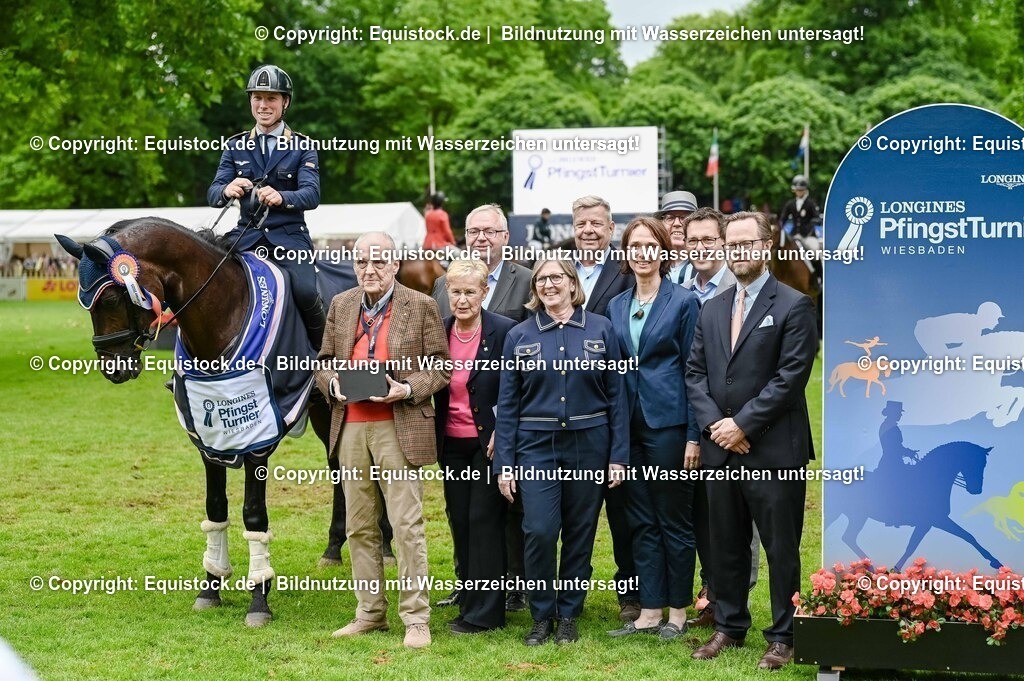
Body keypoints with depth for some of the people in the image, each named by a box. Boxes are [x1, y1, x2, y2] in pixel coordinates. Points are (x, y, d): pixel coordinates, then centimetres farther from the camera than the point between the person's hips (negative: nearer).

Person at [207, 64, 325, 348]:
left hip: (289, 236, -2)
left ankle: (323, 353, -1)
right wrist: (227, 190, -22)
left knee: (305, 292, -26)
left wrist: (281, 197, -31)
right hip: (247, 234, 3)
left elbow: (311, 195, -8)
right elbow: (213, 194, 4)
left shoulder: (302, 148, 6)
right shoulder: (235, 146, 13)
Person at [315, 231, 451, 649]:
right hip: (351, 428, 5)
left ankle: (416, 618, -1)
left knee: (406, 525, -6)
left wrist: (407, 390, -16)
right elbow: (323, 362, 16)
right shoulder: (341, 305, 12)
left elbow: (440, 366, -1)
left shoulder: (420, 306, 0)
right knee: (359, 527, 10)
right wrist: (334, 384, -5)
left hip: (399, 427, -5)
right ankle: (370, 613, 19)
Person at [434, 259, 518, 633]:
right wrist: (433, 439, 4)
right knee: (460, 522, 8)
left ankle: (484, 611, 3)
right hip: (451, 444, 5)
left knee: (484, 521, -4)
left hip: (489, 443, -5)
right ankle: (469, 599, 17)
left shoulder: (504, 332, -9)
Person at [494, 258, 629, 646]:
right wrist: (503, 464, -1)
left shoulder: (601, 330, 3)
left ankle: (568, 616, 19)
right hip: (537, 444, 0)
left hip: (589, 443, 0)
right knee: (539, 530, -11)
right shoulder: (519, 336, 4)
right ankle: (542, 616, 5)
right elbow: (507, 403, 4)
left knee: (580, 533, 6)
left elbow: (616, 394, 3)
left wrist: (619, 455, -2)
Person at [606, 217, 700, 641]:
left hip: (668, 422, -5)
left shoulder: (683, 302, -4)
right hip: (628, 426, 5)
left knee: (674, 520, 3)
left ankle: (677, 612, 12)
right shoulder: (616, 307, 11)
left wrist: (694, 435, -11)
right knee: (641, 522, 8)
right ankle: (649, 611, 14)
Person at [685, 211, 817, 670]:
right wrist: (714, 423, -5)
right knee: (725, 545, 12)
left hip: (773, 450, -6)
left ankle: (783, 637, 9)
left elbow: (790, 377, -12)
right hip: (721, 448, 6)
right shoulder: (712, 309, 15)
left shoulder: (793, 306, -5)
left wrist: (743, 424, -14)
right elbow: (695, 373, 11)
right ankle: (729, 627, 24)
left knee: (780, 548, 1)